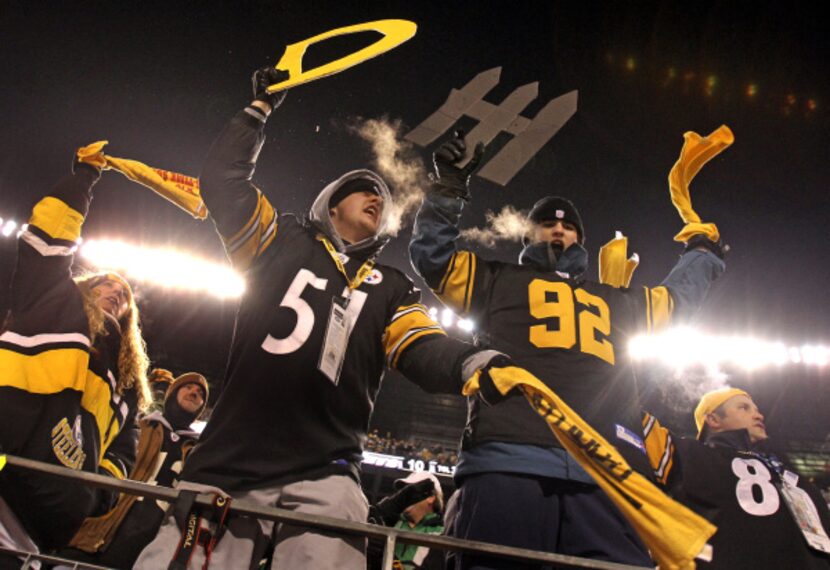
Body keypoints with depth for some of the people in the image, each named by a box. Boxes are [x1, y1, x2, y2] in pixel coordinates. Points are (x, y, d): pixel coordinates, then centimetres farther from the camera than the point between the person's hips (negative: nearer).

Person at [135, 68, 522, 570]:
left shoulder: (393, 289, 15)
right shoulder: (284, 243, 13)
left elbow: (424, 350, 0)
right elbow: (223, 179, 11)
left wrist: (475, 364, -21)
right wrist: (261, 106, 14)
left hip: (322, 476, 1)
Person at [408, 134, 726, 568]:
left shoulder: (617, 303, 36)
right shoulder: (499, 281, 26)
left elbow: (677, 298, 52)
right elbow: (432, 256, 21)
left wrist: (702, 252, 64)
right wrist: (448, 189, 16)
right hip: (509, 462, -3)